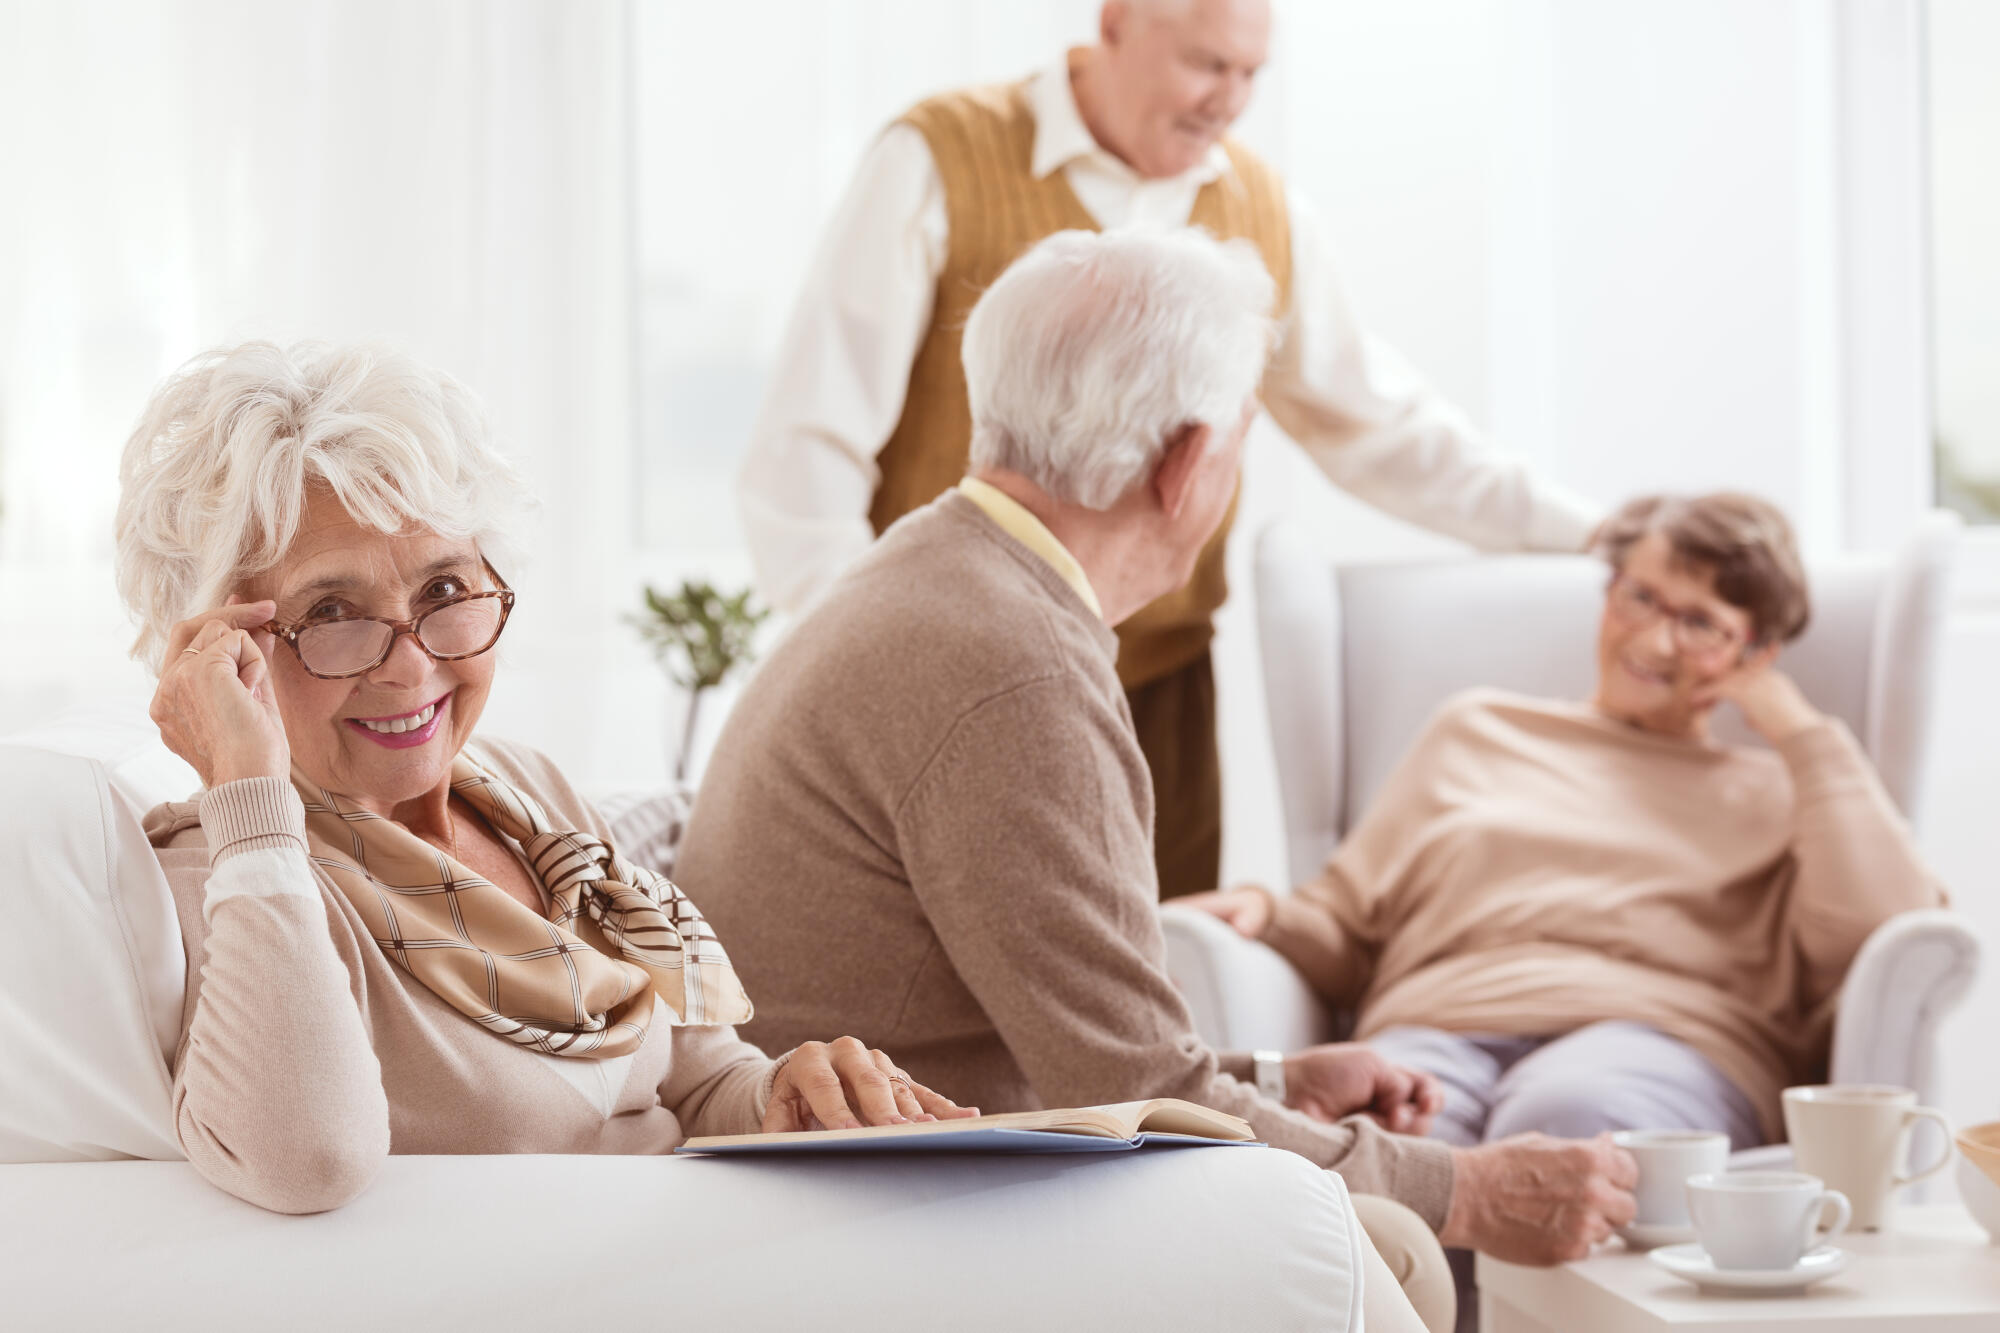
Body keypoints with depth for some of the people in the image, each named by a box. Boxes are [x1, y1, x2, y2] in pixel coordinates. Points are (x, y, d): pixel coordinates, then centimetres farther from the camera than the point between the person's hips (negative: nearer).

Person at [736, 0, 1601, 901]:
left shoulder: (1267, 216, 9)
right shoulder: (937, 164, -4)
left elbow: (1378, 426, 18)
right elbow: (809, 447, -6)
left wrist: (1583, 530, 11)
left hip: (1155, 700, 4)